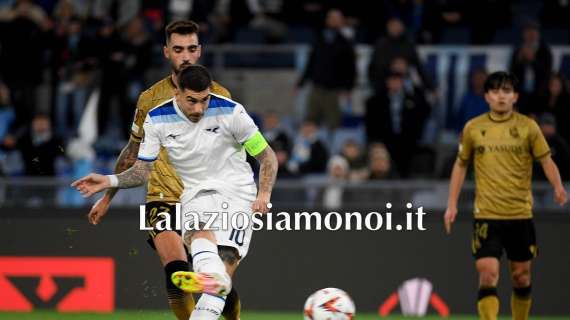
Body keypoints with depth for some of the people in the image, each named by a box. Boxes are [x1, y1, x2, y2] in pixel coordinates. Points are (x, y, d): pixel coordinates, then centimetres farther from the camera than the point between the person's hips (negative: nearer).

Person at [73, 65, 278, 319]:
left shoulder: (230, 112, -8)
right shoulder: (157, 120, -3)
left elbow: (267, 156, 1)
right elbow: (143, 170, 6)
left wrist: (264, 193, -14)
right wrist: (110, 182, -11)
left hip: (236, 193, 0)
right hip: (195, 196, 0)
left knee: (227, 262, -22)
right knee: (199, 231, -36)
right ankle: (212, 277, -67)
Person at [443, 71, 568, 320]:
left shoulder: (528, 127, 0)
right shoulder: (473, 128, 3)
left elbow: (546, 160, 1)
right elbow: (460, 164, 14)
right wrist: (452, 205, 9)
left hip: (521, 214, 1)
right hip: (486, 214, -1)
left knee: (521, 276, 8)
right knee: (488, 274, -13)